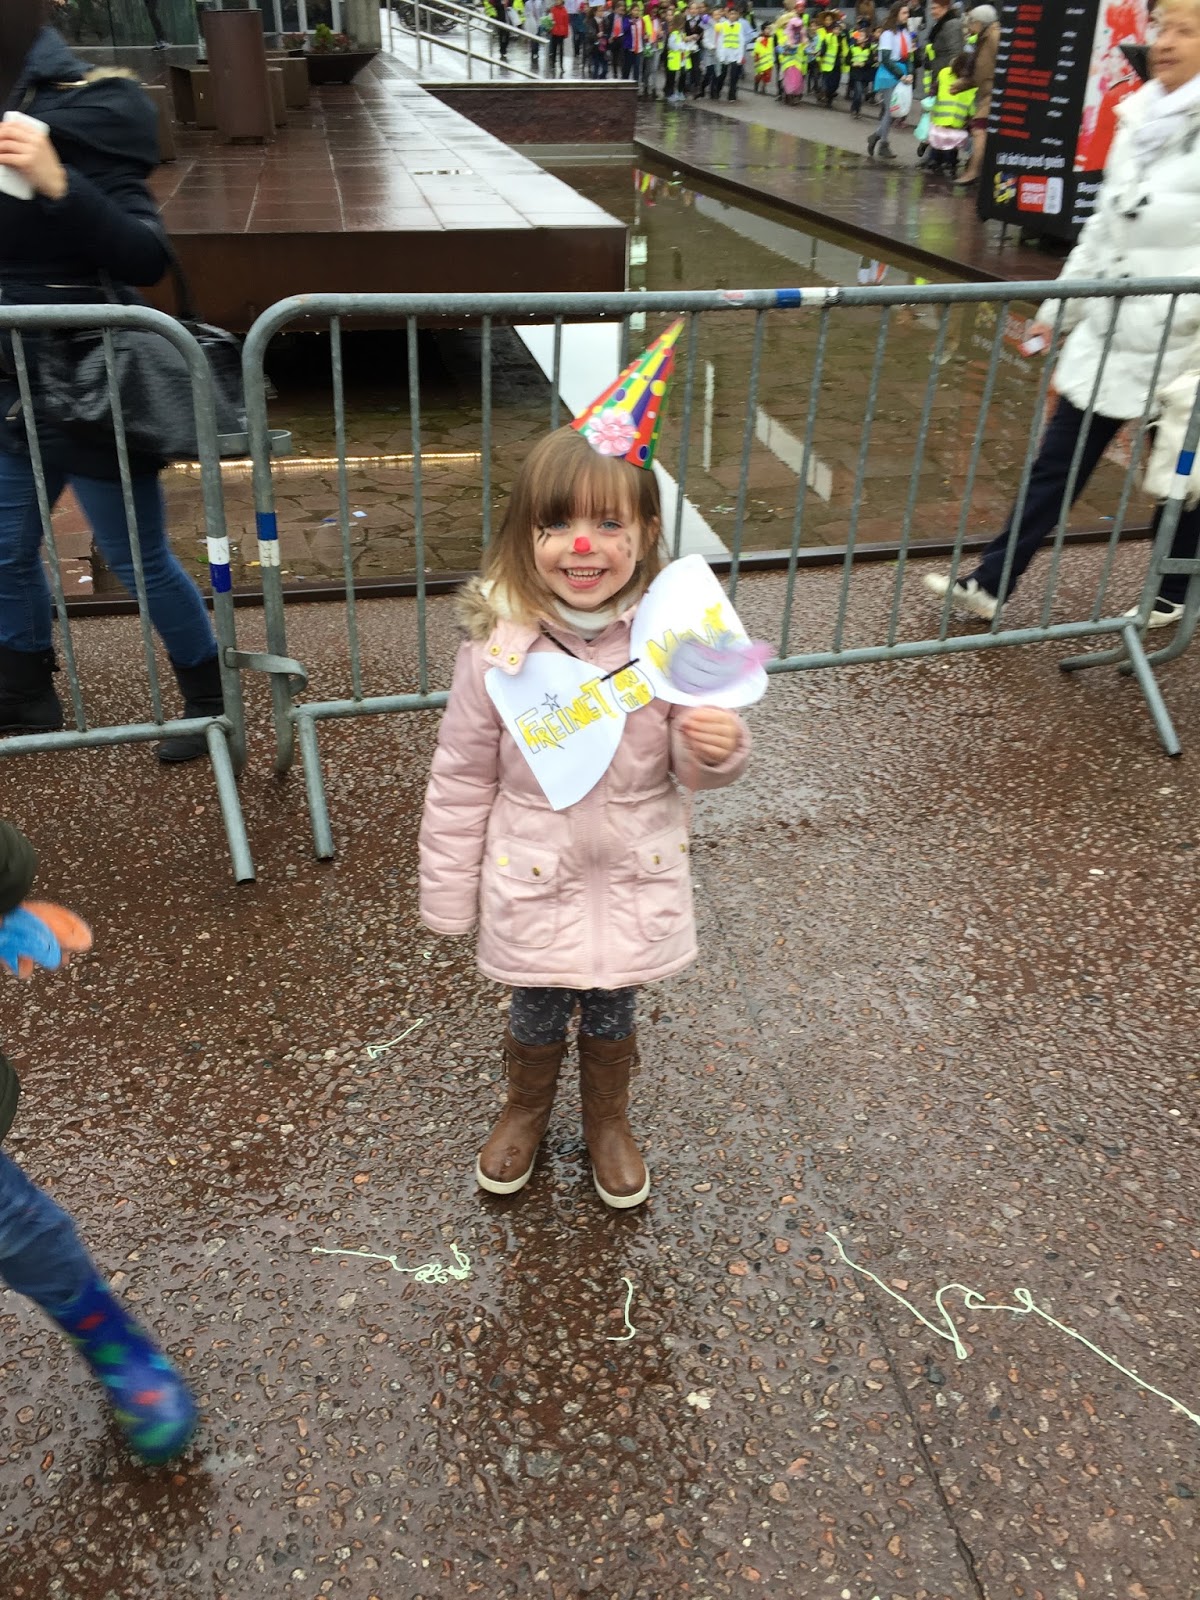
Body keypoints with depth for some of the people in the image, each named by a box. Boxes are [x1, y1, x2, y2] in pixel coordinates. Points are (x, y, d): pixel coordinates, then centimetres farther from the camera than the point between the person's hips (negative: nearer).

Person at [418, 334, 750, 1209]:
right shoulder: (499, 646, -18)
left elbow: (693, 766, -4)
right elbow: (463, 776, -8)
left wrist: (717, 748, -28)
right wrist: (449, 894, -1)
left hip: (635, 883, 1)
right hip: (532, 884, 0)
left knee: (612, 1015, 23)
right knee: (537, 1018, 22)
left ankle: (609, 1119, 53)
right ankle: (527, 1111, 54)